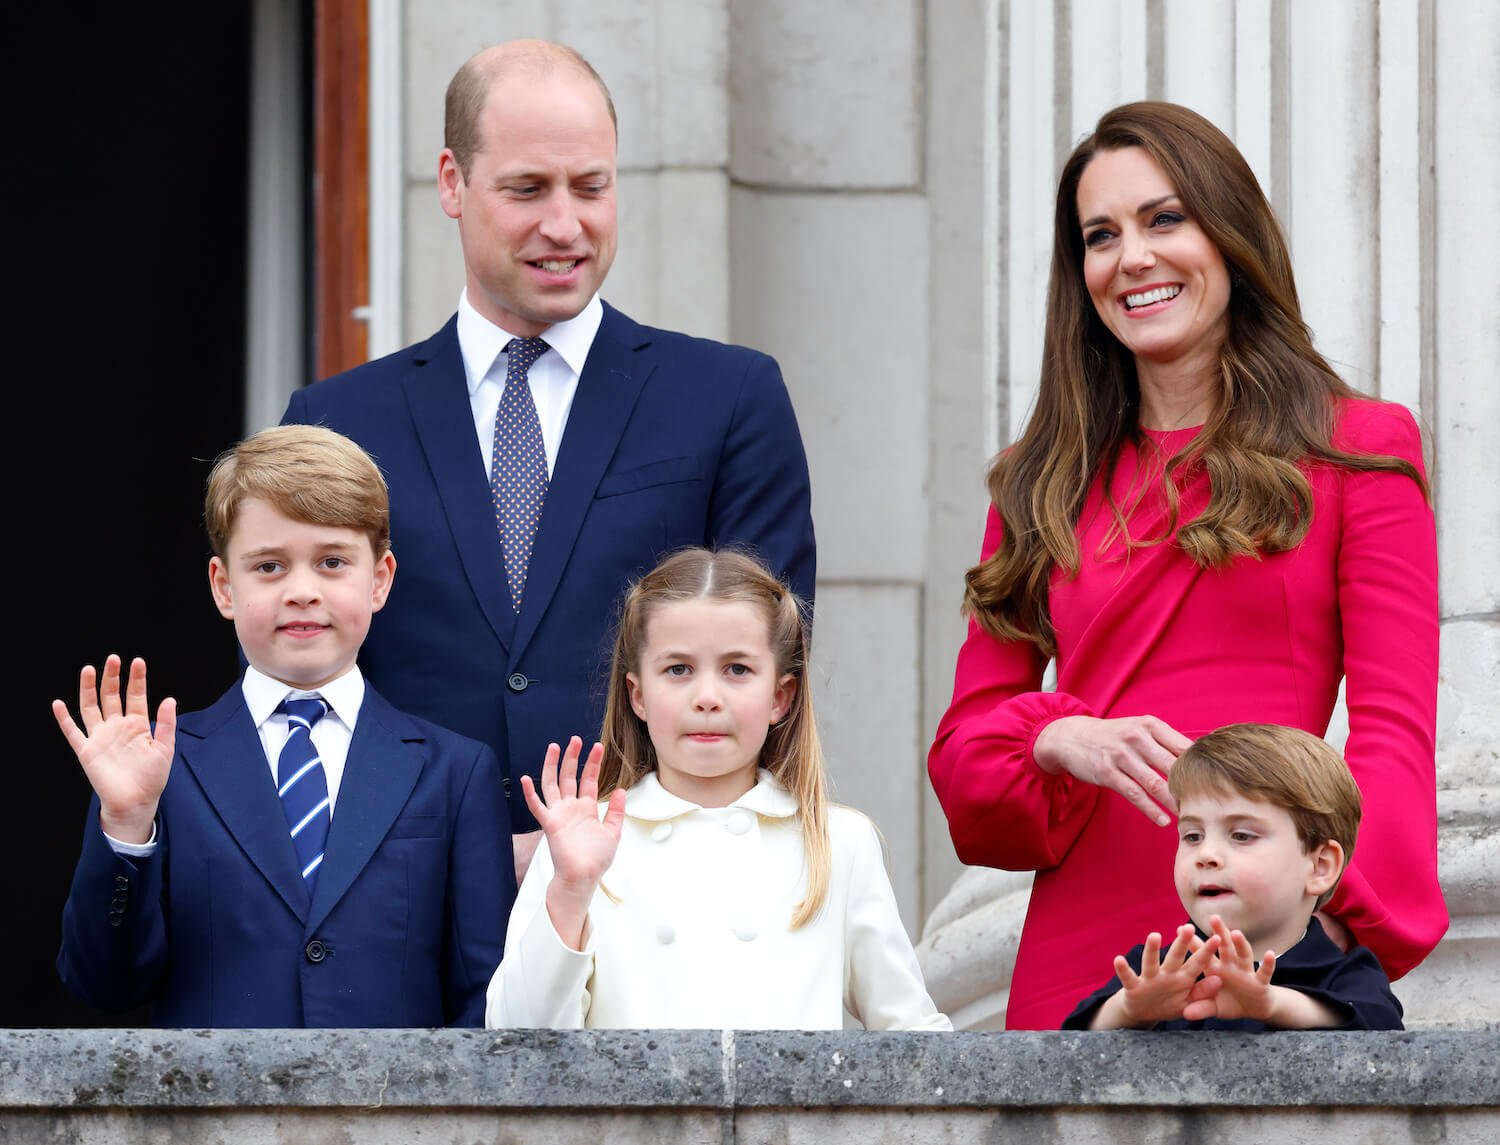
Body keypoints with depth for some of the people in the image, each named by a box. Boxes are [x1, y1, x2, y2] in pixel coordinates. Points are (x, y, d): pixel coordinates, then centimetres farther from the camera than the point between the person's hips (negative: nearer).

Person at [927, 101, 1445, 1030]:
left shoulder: (1356, 451, 5)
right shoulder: (1045, 485, 16)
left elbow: (1394, 729, -4)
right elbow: (967, 734, 13)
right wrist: (1061, 740, -10)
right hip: (1076, 951, 3)